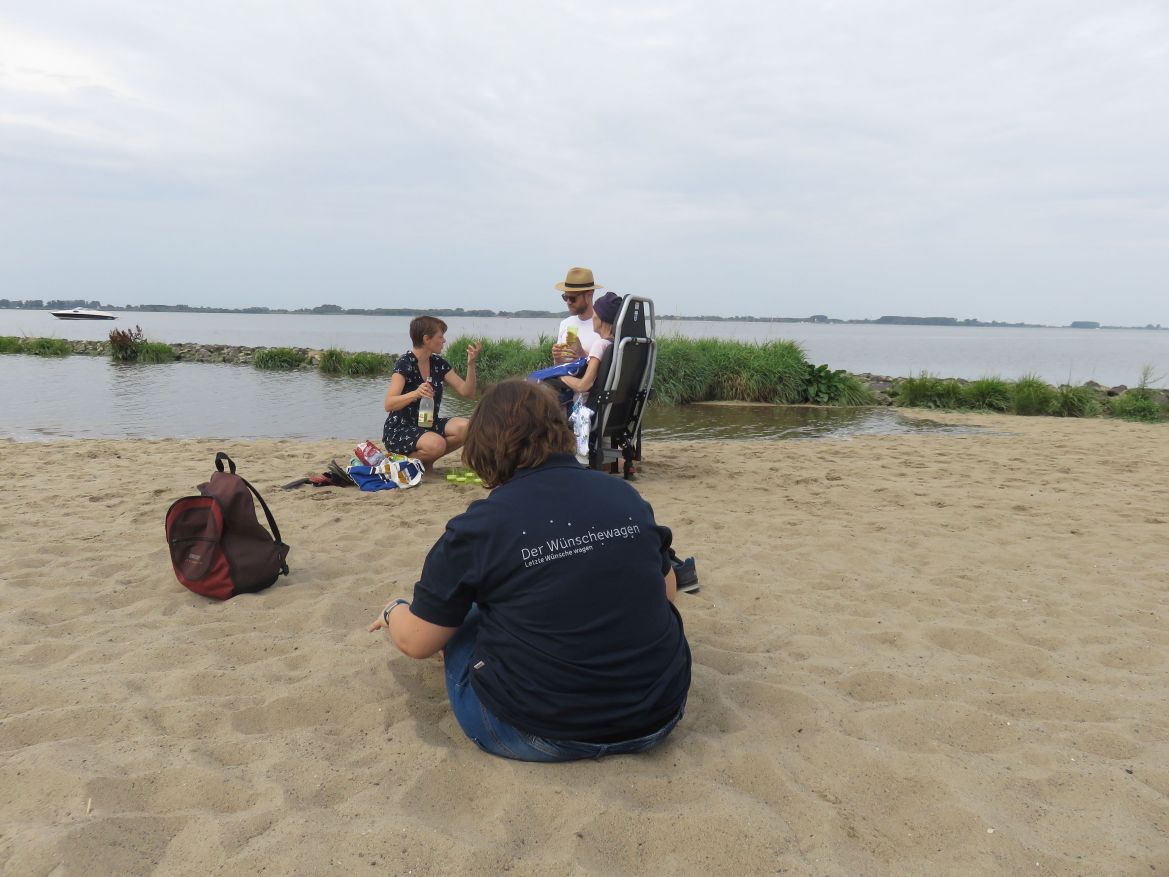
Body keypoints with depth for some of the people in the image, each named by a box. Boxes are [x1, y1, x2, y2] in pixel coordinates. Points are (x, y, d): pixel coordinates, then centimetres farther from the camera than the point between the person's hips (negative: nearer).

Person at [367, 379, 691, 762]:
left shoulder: (480, 526, -12)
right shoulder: (627, 496, 0)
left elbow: (416, 642, -2)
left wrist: (393, 612, 22)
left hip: (543, 737, -3)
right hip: (657, 721, 4)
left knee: (459, 618, 20)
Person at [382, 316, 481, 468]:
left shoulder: (438, 363, 4)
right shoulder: (405, 363, -15)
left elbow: (466, 392, 3)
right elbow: (388, 404, -25)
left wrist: (471, 364, -11)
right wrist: (415, 394, -43)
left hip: (428, 425, 7)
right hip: (399, 431, -7)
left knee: (465, 428, -18)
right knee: (436, 444, -34)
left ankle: (426, 460, -1)